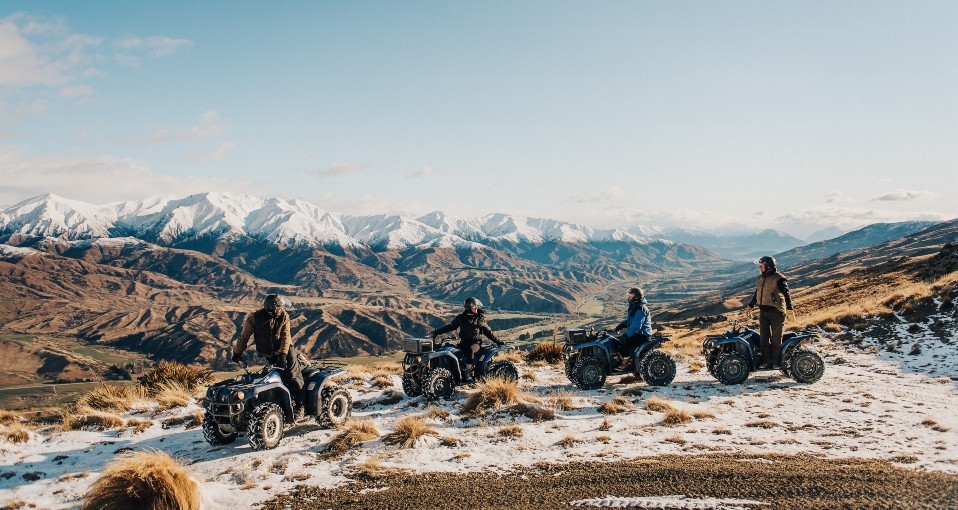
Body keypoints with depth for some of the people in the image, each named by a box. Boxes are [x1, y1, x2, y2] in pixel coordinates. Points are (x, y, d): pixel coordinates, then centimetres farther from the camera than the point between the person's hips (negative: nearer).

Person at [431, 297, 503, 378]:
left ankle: (468, 371, -32)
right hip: (464, 342, 3)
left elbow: (488, 332, 10)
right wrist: (437, 332, 4)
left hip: (476, 342, -3)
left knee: (470, 349, -36)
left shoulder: (480, 318, 5)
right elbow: (451, 326, 12)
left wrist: (498, 341, 4)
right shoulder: (461, 317, 8)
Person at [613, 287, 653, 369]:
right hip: (637, 333, 10)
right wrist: (621, 325, 8)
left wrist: (626, 335, -29)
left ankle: (626, 362, -8)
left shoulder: (640, 310, -22)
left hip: (642, 335, -10)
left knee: (623, 342, -22)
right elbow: (629, 320, 23)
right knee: (619, 339, 7)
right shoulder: (634, 307, 11)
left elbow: (636, 326, -29)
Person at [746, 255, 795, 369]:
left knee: (776, 338, -3)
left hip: (776, 312, -7)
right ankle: (766, 361, 6)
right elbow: (756, 294, 26)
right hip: (763, 311, 7)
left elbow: (786, 294, -13)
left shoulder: (779, 278, -9)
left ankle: (776, 361, 2)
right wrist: (750, 306, 28)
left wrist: (790, 309, -21)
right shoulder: (760, 279, 14)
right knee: (764, 337, 3)